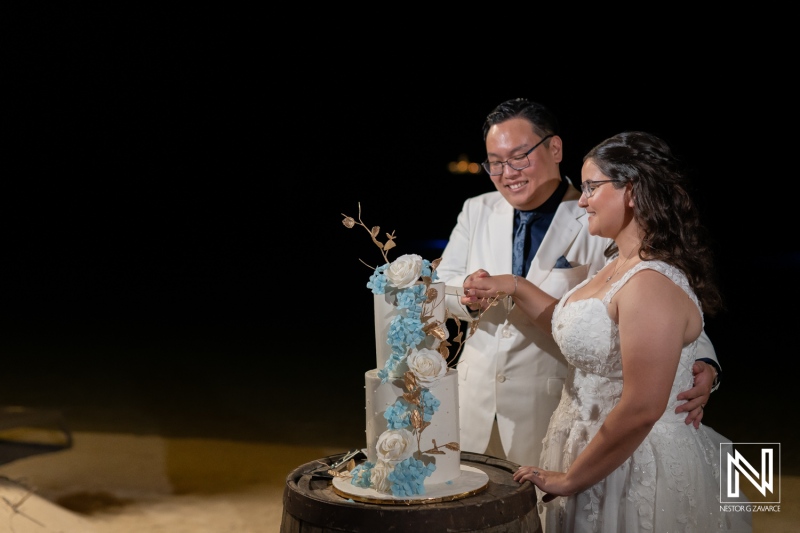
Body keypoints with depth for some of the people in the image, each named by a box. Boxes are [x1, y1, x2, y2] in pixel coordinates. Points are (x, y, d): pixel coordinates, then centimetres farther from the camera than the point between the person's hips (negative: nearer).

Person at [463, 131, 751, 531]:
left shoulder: (652, 284, -26)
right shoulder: (620, 263, 6)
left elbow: (641, 409, -29)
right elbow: (582, 332, 16)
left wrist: (569, 480, -19)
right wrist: (514, 287, 9)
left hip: (635, 466, -9)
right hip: (595, 448, 9)